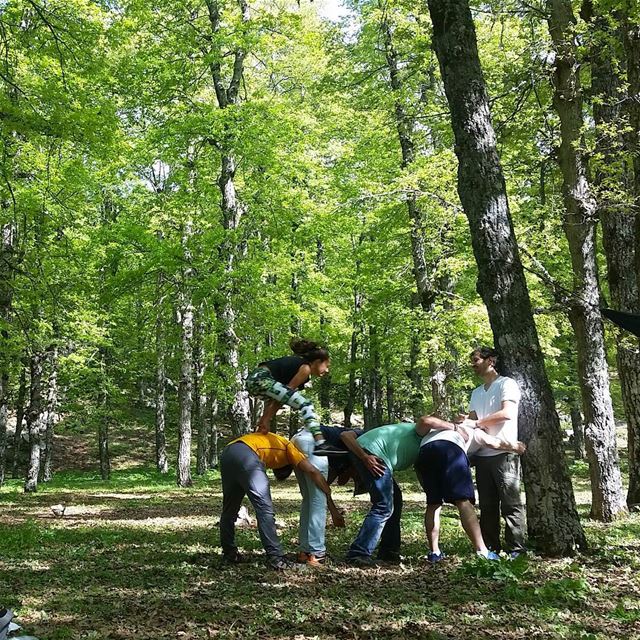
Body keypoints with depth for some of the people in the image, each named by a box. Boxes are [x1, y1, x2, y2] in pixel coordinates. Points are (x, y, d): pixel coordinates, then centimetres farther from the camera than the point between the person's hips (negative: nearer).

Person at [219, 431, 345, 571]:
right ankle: (276, 558, -8)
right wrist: (332, 507, 8)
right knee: (265, 508, -4)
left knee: (229, 509, 20)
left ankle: (229, 552, 30)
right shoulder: (288, 447, 21)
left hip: (226, 454, 7)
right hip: (246, 454, -7)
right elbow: (313, 472, 9)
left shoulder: (266, 439, 40)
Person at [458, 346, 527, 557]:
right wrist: (465, 421, -6)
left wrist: (476, 422, -15)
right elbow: (473, 420, 17)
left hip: (504, 453, -7)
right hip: (482, 455, 7)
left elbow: (507, 413, -15)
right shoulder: (476, 393, 22)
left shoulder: (506, 384, -1)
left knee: (511, 503, -4)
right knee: (487, 505, 8)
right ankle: (490, 547, 13)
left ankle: (515, 548, 0)